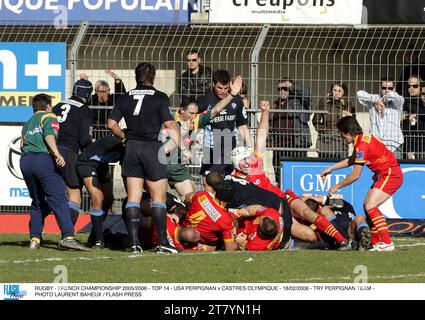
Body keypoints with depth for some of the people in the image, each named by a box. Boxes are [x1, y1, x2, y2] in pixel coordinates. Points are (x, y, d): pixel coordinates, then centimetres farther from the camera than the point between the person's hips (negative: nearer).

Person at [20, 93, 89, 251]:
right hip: (43, 158, -7)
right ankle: (68, 236, -24)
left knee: (37, 202, 17)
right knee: (58, 200, -12)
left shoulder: (27, 124, 30)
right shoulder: (49, 117, 9)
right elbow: (49, 136, -9)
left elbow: (22, 144, 21)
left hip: (25, 161, 7)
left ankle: (34, 238, 10)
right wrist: (57, 154, -22)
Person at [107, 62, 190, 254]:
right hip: (152, 148, -4)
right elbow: (170, 126, -9)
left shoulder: (125, 98, 9)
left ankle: (134, 242, -2)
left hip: (131, 148, 4)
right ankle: (162, 242, -6)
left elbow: (111, 124, 7)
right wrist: (182, 148, -3)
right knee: (159, 198, 0)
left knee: (133, 198, 5)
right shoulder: (160, 98, -3)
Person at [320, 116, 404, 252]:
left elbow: (355, 175, -18)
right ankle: (375, 242, 10)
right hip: (383, 175, 10)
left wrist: (336, 187, -7)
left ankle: (387, 243, -20)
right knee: (367, 205, 10)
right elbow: (351, 160, 27)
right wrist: (331, 168, 28)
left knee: (370, 206, -18)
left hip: (391, 175, -10)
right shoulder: (362, 139, 9)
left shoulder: (362, 146, -21)